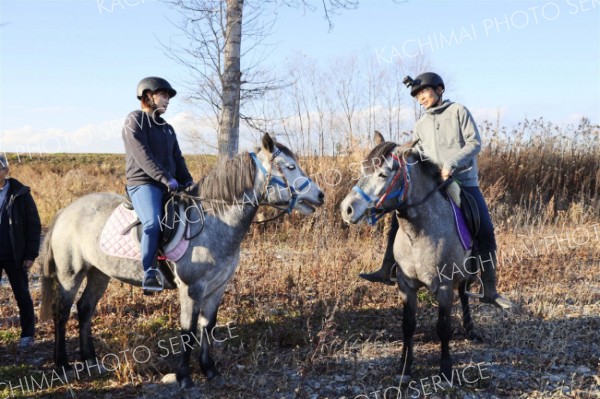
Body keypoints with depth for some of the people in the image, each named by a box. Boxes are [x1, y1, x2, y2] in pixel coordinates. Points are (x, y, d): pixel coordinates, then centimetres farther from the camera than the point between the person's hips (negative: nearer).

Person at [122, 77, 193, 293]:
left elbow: (177, 158, 20)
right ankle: (149, 272, -30)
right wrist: (165, 178, -21)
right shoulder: (135, 120, -1)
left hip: (170, 187, 8)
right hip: (142, 183, -8)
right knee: (154, 221, -33)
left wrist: (188, 182, 3)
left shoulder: (167, 128, 23)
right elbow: (143, 156, -13)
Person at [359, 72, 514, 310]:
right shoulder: (421, 125, 15)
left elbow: (474, 143, -7)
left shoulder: (458, 112, 2)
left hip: (464, 181, -4)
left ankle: (489, 291, -1)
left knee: (485, 230, -9)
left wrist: (451, 164, -19)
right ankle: (387, 271, 1)